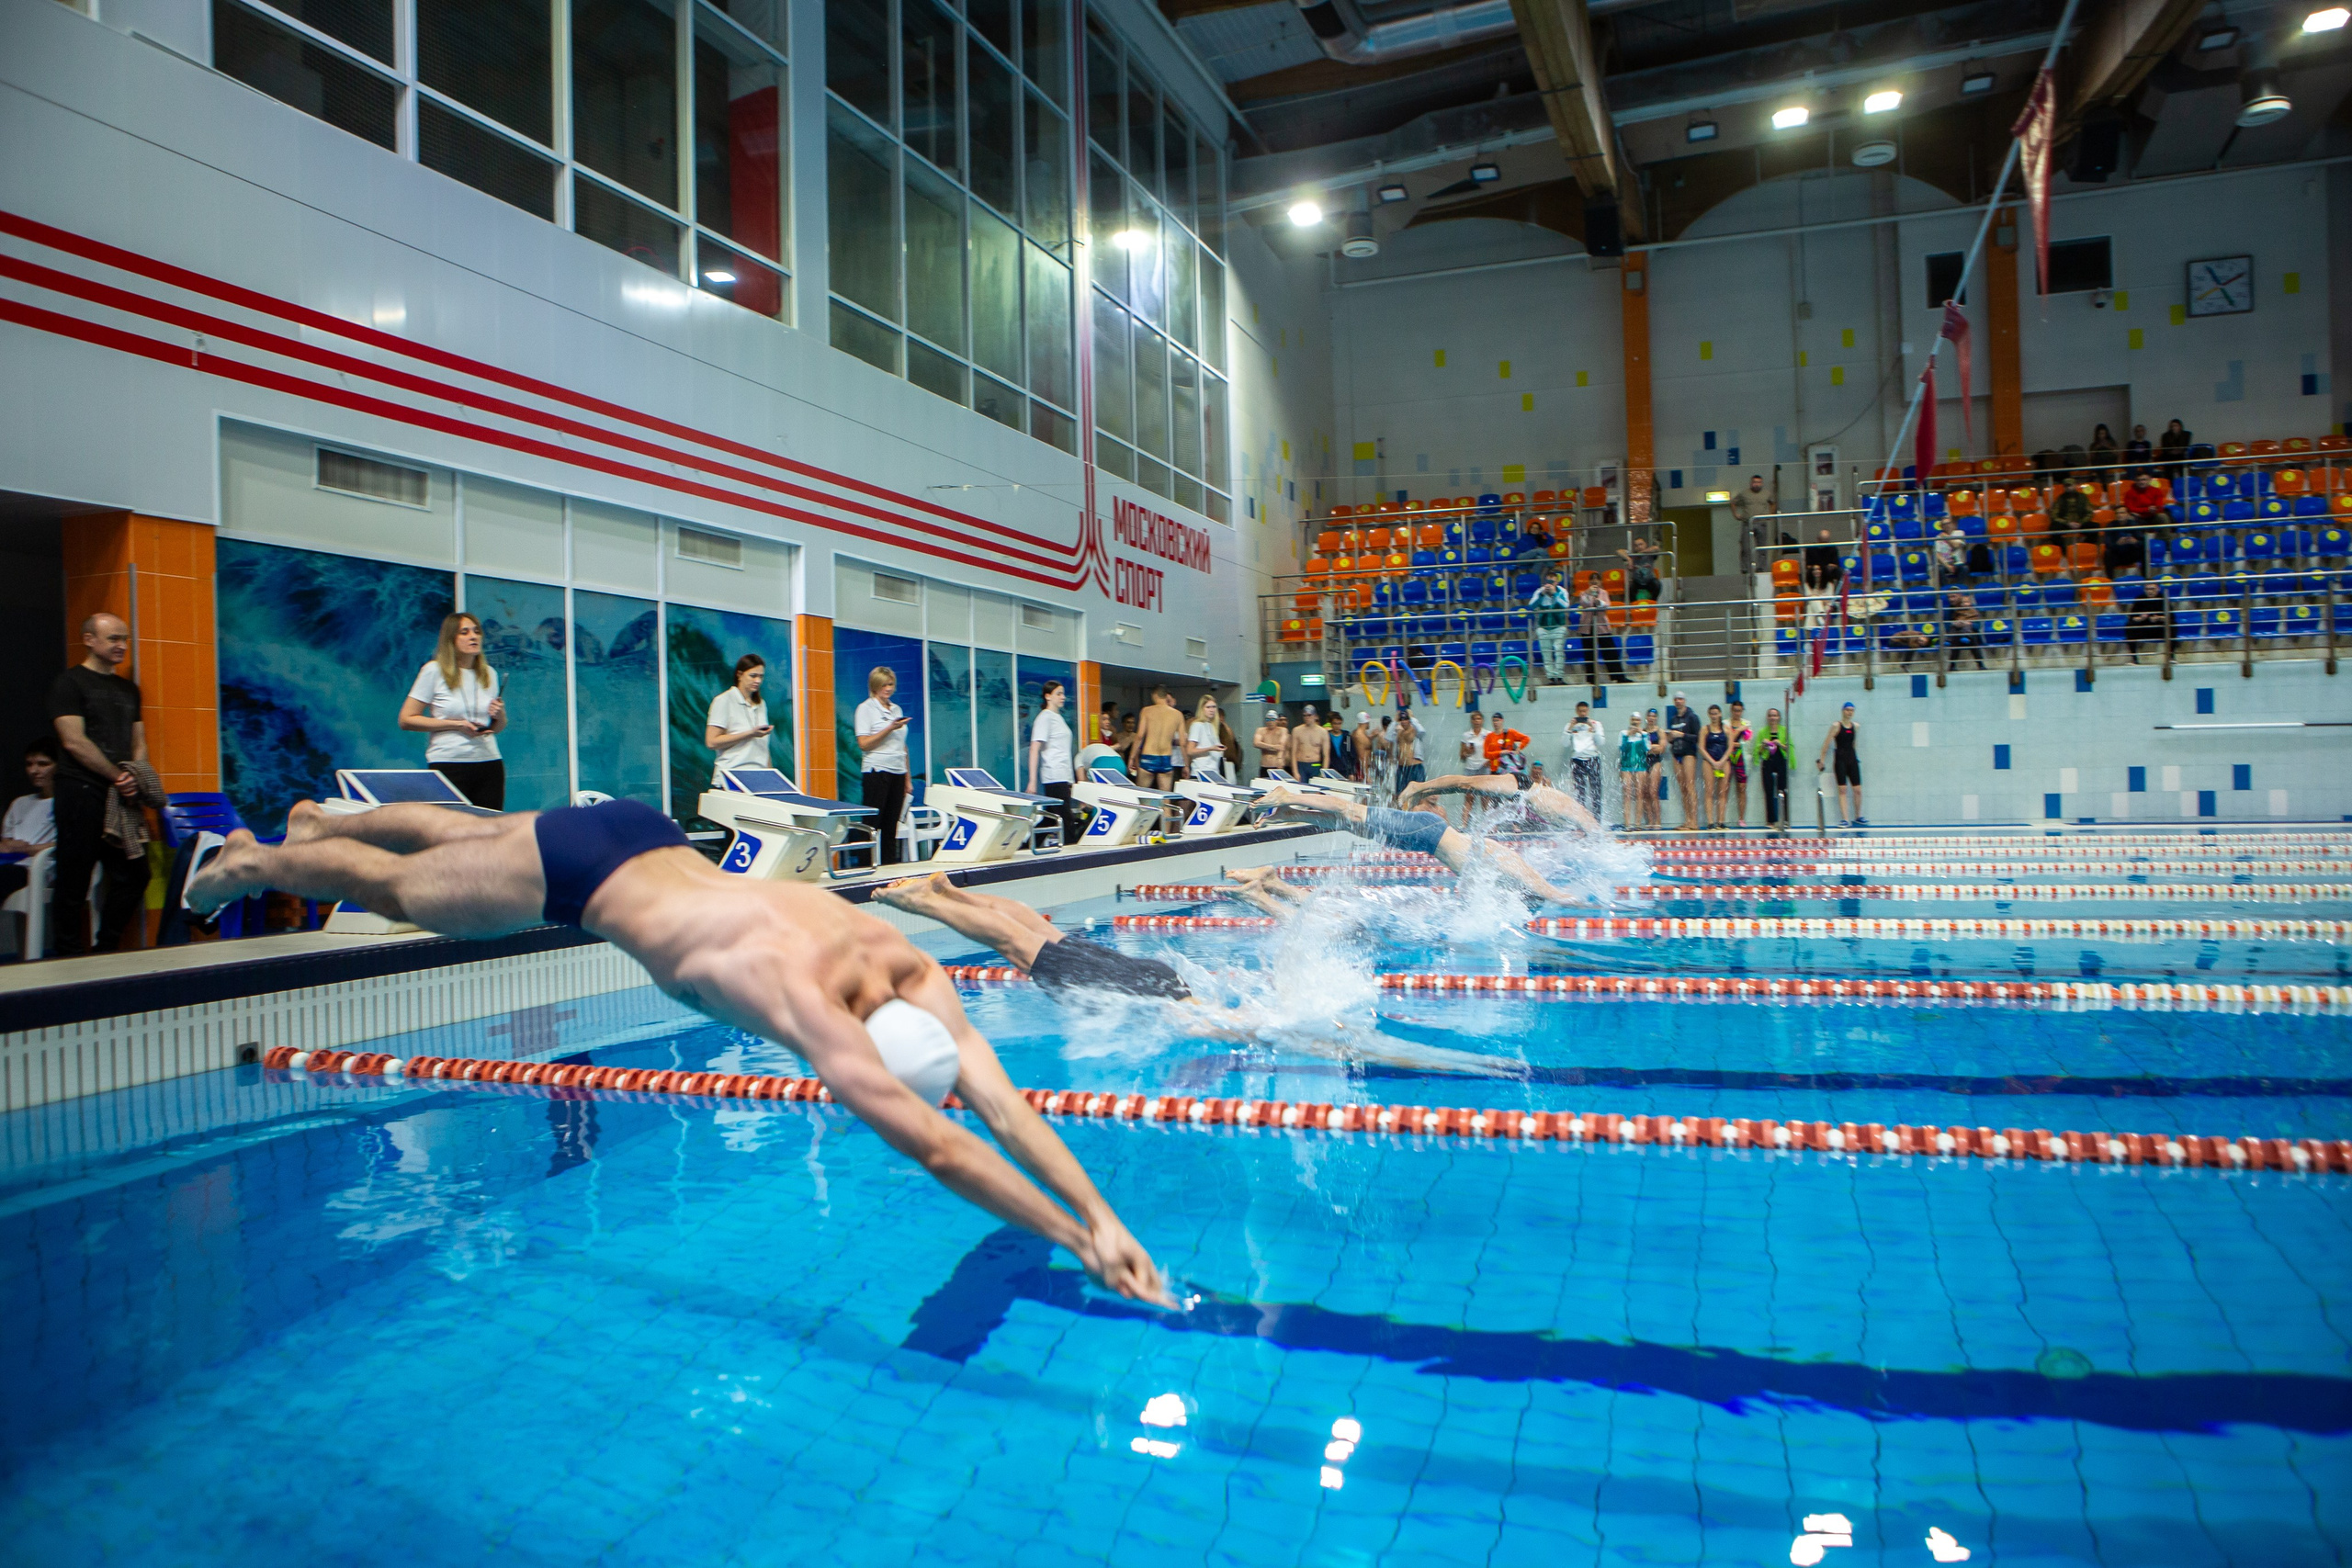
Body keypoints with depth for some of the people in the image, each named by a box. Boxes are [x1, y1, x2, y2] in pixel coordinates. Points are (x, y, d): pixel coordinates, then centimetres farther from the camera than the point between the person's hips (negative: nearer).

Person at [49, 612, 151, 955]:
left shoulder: (128, 688, 19)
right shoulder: (70, 683, -1)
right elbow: (74, 742, -10)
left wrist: (136, 777, -2)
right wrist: (117, 776, -12)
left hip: (121, 796, 6)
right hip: (82, 794, -6)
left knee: (133, 874, 4)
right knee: (73, 881, -2)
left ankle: (107, 952, 16)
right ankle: (70, 959, 6)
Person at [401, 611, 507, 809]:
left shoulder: (489, 674, 14)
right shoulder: (434, 671, 0)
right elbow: (406, 720, -3)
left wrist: (500, 715, -2)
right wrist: (455, 725, -10)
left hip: (489, 764, 4)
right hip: (448, 766, -4)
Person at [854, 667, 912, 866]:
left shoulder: (897, 709, 17)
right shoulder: (865, 708, -1)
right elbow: (864, 744, -10)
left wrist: (907, 778, 15)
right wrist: (890, 729, -17)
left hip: (898, 772, 6)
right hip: (876, 771, -6)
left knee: (892, 823, 6)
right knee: (872, 823, -6)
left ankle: (890, 863, 10)